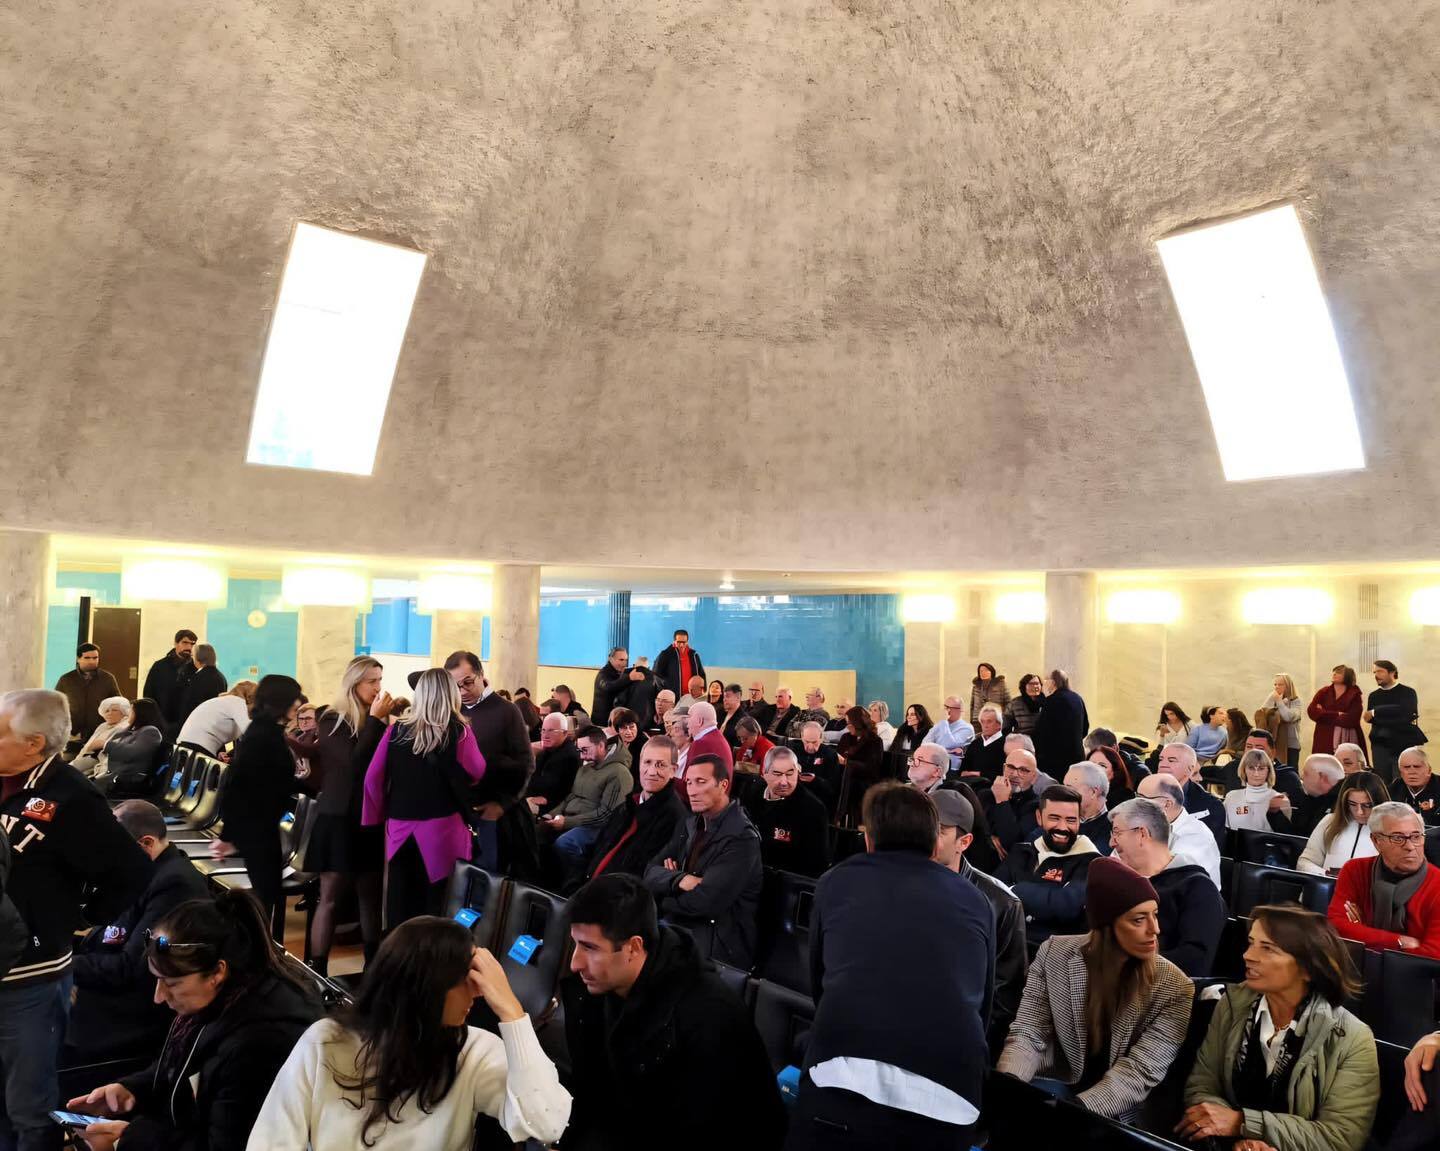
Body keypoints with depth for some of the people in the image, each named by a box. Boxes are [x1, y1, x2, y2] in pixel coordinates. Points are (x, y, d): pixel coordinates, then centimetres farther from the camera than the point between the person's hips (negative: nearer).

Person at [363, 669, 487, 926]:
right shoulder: (460, 731, -8)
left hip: (400, 826, 3)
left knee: (400, 905, 10)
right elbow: (477, 773, 1)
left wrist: (378, 816, 13)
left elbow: (373, 777, 5)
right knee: (440, 906, 5)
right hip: (443, 826, -3)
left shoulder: (397, 731, 1)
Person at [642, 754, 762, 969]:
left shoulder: (742, 838, -17)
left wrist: (663, 899, -5)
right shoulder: (690, 824, 9)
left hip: (718, 948, -6)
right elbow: (651, 873, 2)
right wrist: (678, 880, -19)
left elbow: (703, 902, -23)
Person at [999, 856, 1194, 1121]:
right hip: (1056, 1090, 2)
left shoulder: (1174, 988, -10)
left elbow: (1140, 1072, -18)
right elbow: (1027, 1035, -5)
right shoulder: (1055, 953, -5)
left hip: (1118, 1118, -2)